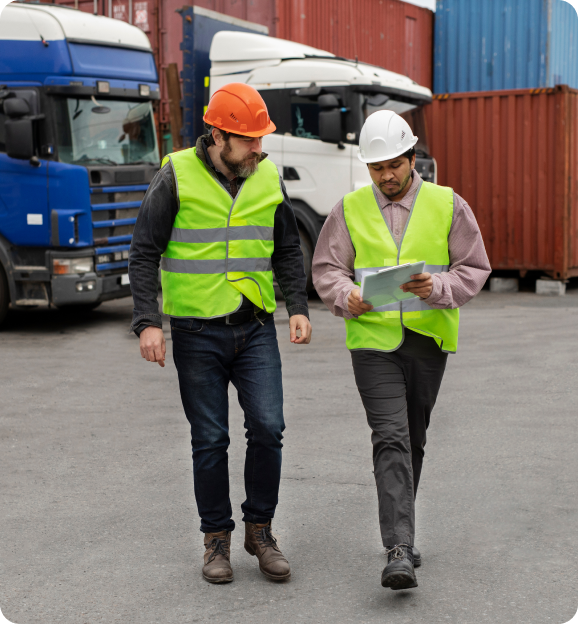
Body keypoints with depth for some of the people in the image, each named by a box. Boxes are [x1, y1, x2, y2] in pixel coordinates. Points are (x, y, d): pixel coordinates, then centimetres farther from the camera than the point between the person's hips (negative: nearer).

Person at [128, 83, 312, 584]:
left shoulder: (269, 178, 5)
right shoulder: (177, 177, -7)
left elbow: (287, 250, 14)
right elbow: (144, 253, -5)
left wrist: (298, 307, 1)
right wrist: (148, 322, -13)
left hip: (256, 327, 3)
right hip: (197, 331, -3)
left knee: (267, 428, -5)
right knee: (210, 440, 4)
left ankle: (260, 530, 14)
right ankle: (217, 538, 20)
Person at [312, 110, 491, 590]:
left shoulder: (448, 205, 3)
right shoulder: (350, 209, 5)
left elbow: (475, 268, 3)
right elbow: (327, 268, 5)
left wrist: (438, 287, -17)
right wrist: (347, 296, -16)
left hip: (429, 339, 2)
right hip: (373, 340, -1)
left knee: (413, 441, 12)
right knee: (391, 439, -13)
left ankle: (399, 531, 30)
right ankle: (400, 550, -16)